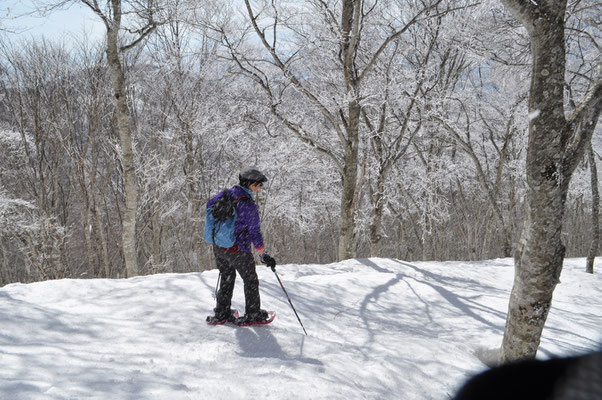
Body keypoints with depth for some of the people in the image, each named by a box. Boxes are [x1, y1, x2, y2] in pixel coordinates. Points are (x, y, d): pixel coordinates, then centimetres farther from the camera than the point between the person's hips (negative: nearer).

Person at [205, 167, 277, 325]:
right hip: (238, 251, -6)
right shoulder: (249, 206, -23)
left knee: (227, 279, 24)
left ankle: (221, 313, 30)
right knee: (251, 281, 15)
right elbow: (255, 234, -20)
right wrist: (264, 255, -10)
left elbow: (209, 206, 16)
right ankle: (253, 314, 25)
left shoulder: (226, 194, -3)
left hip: (218, 248, 7)